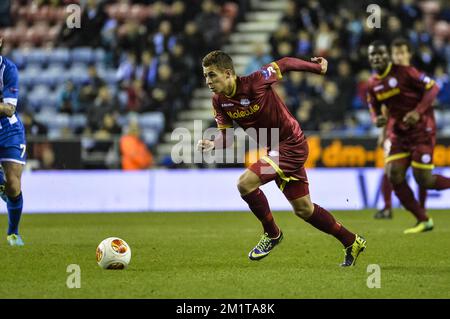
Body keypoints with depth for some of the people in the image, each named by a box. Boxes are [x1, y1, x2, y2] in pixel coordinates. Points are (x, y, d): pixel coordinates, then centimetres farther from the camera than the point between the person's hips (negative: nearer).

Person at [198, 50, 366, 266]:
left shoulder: (255, 82, -24)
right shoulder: (219, 101, -4)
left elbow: (285, 64, -9)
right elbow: (226, 136, 1)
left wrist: (317, 67, 3)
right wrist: (212, 145, -21)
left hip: (292, 145, -8)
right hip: (274, 149, 8)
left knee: (245, 183, -22)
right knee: (303, 209, 15)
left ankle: (272, 234, -1)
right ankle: (352, 242, 31)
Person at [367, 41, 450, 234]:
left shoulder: (404, 72, -13)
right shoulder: (373, 84, 6)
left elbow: (432, 87, -12)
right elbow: (375, 109, 17)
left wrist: (418, 112, -22)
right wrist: (377, 120, -8)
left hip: (421, 129, -6)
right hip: (398, 133, 6)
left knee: (423, 180, -12)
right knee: (394, 175, -8)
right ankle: (423, 220, 4)